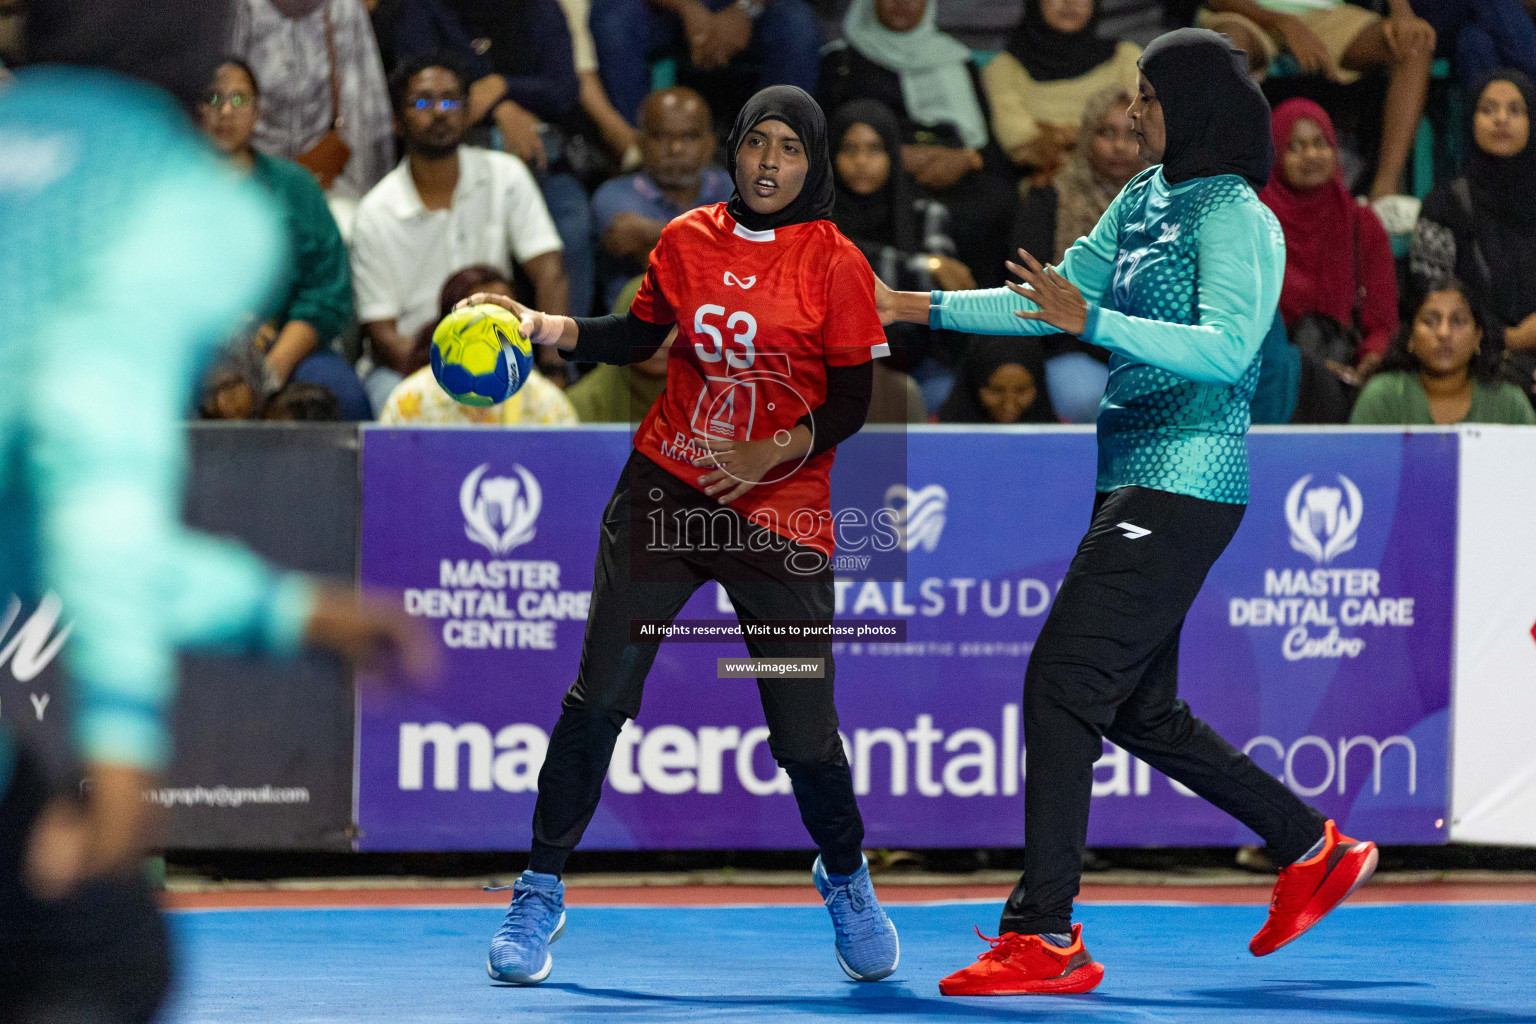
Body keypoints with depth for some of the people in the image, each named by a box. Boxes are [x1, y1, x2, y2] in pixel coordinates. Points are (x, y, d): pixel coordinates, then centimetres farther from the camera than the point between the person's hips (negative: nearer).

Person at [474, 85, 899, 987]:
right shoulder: (689, 239, 4)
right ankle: (540, 895, 4)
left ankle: (846, 880, 25)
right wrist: (548, 328, 0)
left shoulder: (835, 263, -5)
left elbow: (850, 404, -6)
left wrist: (770, 454, -20)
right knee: (599, 698, -9)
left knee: (806, 733, -5)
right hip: (666, 490, 2)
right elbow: (638, 337, 16)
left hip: (781, 509, -2)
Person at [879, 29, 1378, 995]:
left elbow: (1225, 347, -25)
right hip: (1134, 479, 9)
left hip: (1183, 482, -9)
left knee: (1062, 684, -14)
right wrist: (920, 308, 16)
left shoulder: (1238, 219, -12)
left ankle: (1043, 936, -13)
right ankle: (1315, 849, 27)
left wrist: (1092, 321, -33)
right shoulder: (1146, 196, 14)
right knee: (1141, 712, 14)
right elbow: (1053, 297, 21)